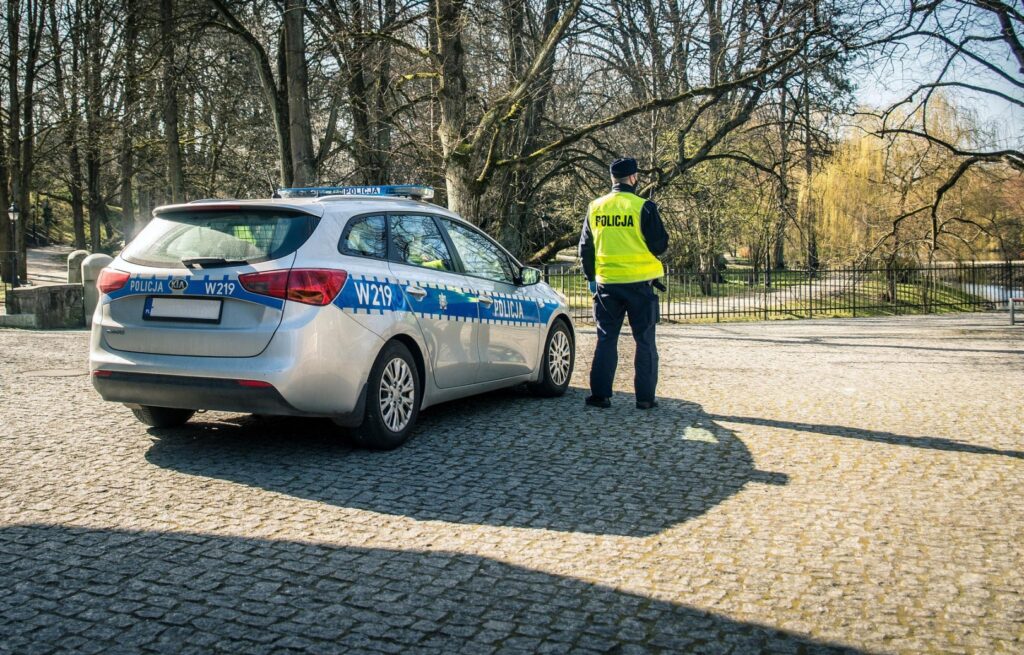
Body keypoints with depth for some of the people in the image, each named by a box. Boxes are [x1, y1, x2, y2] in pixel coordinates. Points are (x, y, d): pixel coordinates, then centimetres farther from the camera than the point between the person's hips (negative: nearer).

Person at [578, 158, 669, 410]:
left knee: (606, 339, 11)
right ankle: (645, 397, 7)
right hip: (639, 282, -3)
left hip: (606, 283, 3)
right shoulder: (643, 207, -10)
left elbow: (585, 247, 10)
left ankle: (600, 394, 9)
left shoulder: (595, 208, 4)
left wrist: (591, 278, 20)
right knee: (644, 341, 6)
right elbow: (660, 245, -7)